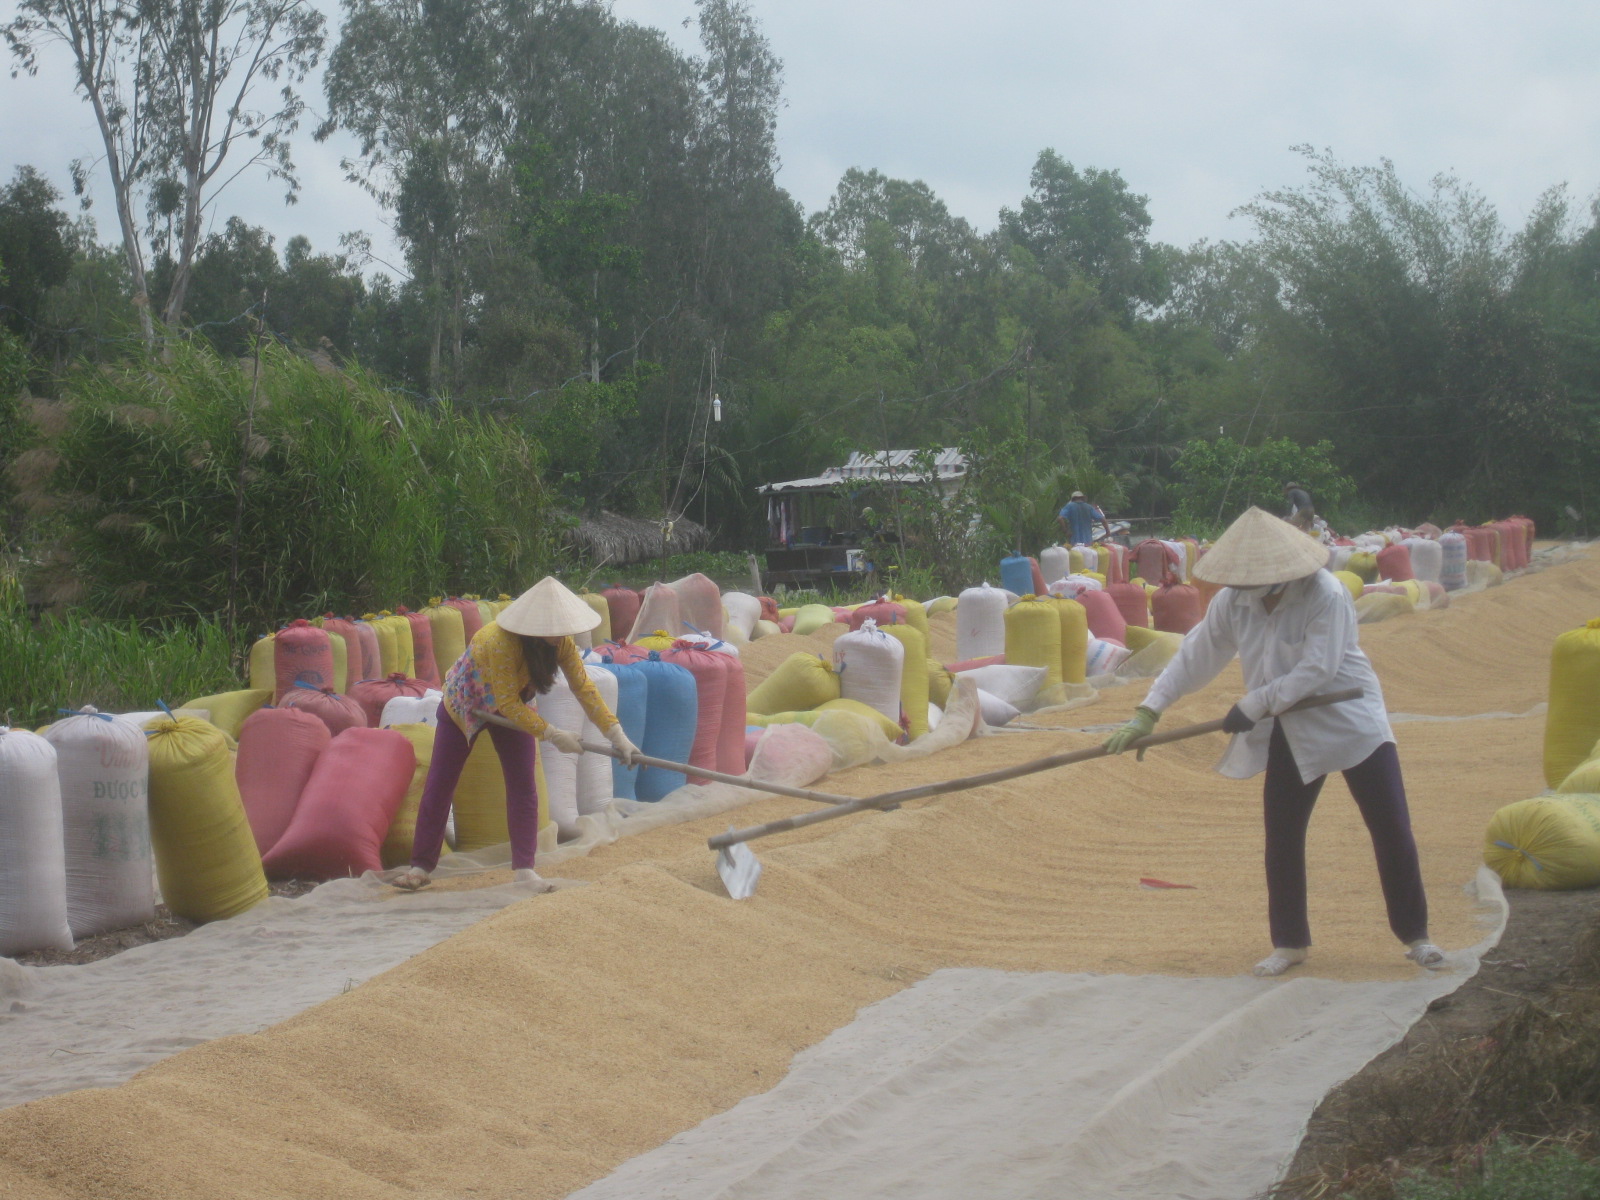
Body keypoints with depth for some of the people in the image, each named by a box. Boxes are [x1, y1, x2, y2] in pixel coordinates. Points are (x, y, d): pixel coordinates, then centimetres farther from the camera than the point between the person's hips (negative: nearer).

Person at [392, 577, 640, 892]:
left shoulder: (561, 641, -23)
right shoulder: (500, 641, -40)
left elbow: (584, 688, -21)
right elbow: (508, 703, -36)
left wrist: (616, 734, -28)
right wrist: (553, 735, -38)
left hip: (511, 708, 5)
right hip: (463, 704, -5)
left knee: (523, 786, -7)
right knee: (439, 785, 1)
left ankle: (523, 869, -4)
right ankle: (420, 866, 13)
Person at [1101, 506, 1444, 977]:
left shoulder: (1326, 596, -23)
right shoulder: (1232, 602, -7)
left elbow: (1316, 671, -27)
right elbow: (1193, 657, -2)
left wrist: (1253, 706, -25)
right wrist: (1147, 713, -7)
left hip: (1354, 723, -5)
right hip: (1291, 735, 5)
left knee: (1393, 832, -2)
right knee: (1281, 840, 3)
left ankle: (1415, 936, 13)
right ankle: (1289, 943, 17)